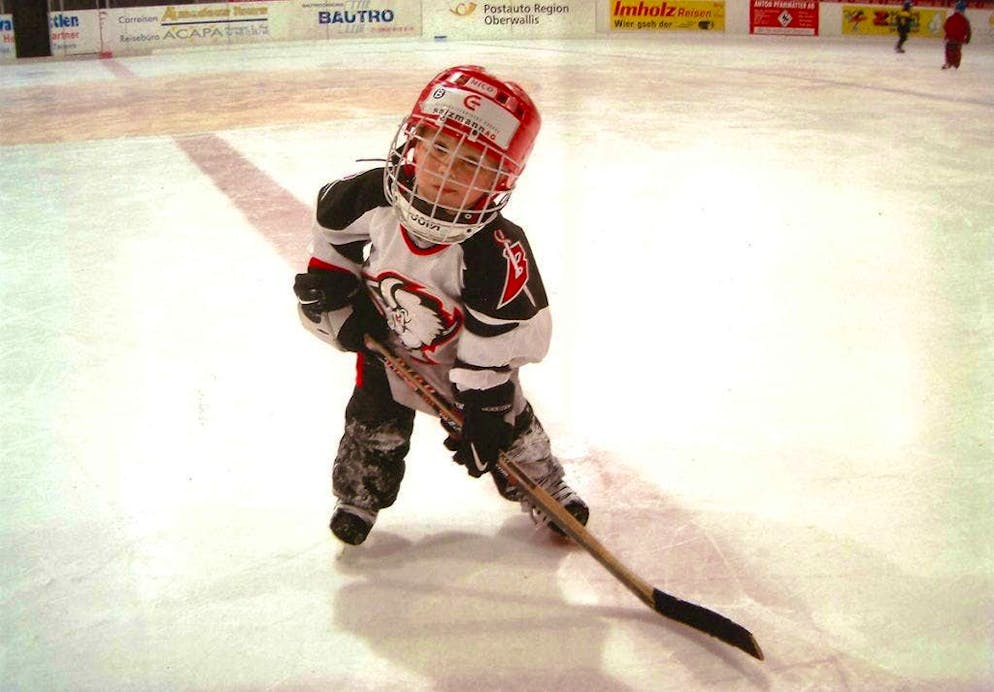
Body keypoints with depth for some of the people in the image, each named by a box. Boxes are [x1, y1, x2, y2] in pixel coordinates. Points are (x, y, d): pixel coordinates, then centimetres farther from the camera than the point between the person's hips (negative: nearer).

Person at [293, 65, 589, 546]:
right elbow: (332, 224, -4)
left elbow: (501, 340, -29)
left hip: (467, 353, -2)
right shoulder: (370, 196, -29)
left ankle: (544, 489, 38)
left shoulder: (495, 253, -39)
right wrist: (332, 289, -3)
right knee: (375, 427, 12)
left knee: (503, 424, 11)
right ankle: (359, 494, 40)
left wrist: (483, 409, -24)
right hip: (388, 340, 3)